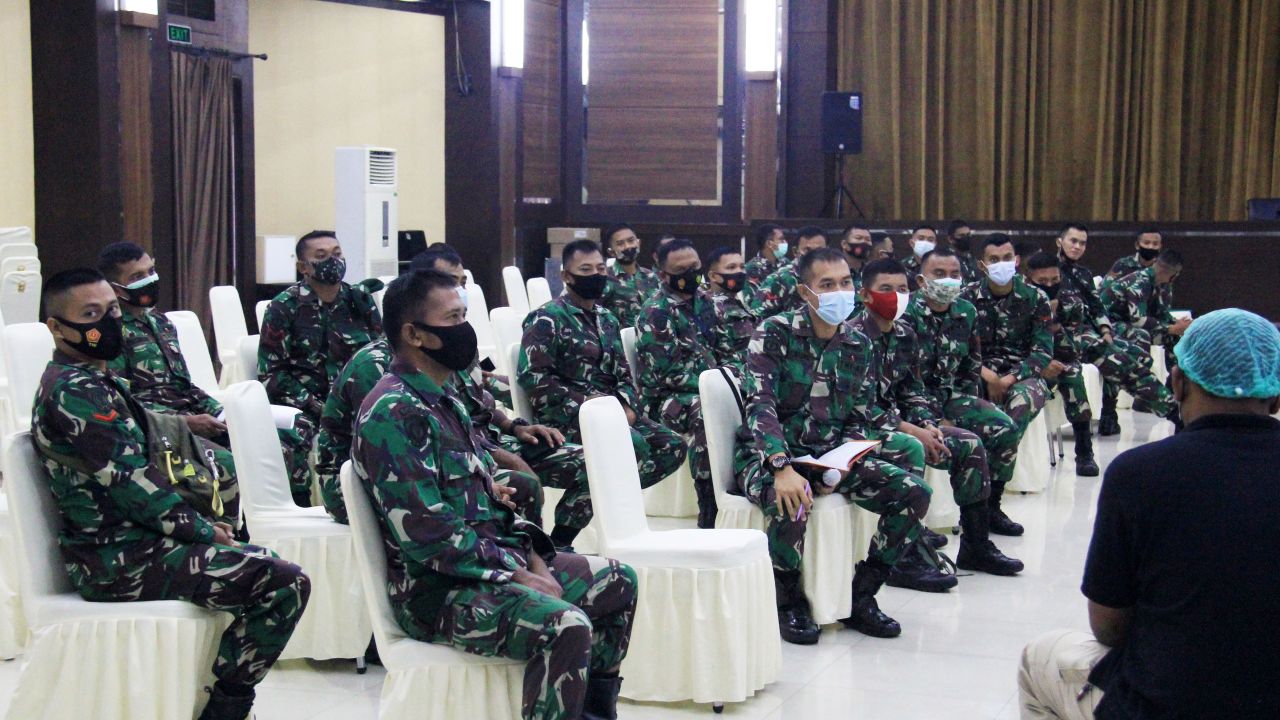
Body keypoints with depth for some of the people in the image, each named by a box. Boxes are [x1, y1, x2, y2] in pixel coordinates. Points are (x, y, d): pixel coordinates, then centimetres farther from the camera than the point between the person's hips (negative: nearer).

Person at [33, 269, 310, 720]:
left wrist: (200, 526, 6)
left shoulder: (92, 379, 15)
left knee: (263, 566, 26)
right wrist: (204, 530, -9)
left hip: (119, 543, 11)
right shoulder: (74, 392, -17)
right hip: (118, 561, -11)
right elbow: (132, 483, -21)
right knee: (286, 584, -20)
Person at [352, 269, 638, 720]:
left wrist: (532, 557, 4)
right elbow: (428, 534, -23)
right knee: (566, 625, -31)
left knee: (617, 582, 15)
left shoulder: (444, 400, 14)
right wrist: (520, 574, -18)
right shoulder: (393, 413, -18)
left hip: (493, 559, 10)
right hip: (436, 588, -10)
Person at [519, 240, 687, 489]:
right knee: (634, 446, -30)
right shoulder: (547, 320, -5)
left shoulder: (607, 320, 19)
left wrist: (627, 406, -3)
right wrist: (585, 402, -18)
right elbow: (532, 376, -15)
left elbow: (623, 375, 20)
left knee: (673, 446, -7)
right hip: (567, 416, -8)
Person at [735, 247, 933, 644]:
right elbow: (760, 404, -22)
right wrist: (783, 468, -37)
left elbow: (861, 420, 8)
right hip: (768, 454, -5)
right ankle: (789, 603, -11)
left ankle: (860, 598, 1)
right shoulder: (773, 334, -10)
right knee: (792, 503, -39)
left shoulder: (859, 346, 6)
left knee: (914, 493, -13)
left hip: (832, 454, 6)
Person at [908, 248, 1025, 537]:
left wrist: (969, 405, 5)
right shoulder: (908, 314, -13)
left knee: (1005, 429, -11)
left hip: (953, 395, 6)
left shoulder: (967, 312, 7)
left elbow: (973, 364, 16)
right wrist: (939, 418, -19)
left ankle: (990, 507, 5)